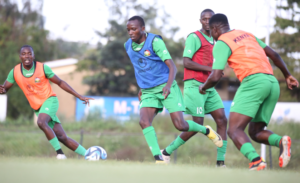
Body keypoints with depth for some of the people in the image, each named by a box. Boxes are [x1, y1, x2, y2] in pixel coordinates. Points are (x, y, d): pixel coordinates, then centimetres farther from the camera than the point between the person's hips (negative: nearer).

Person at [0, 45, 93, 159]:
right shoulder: (15, 72, -2)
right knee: (62, 137, -3)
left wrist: (79, 96, -1)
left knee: (41, 122, -34)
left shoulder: (42, 68, -9)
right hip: (37, 107, 4)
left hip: (49, 100, -4)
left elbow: (60, 83, 0)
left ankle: (59, 152, -25)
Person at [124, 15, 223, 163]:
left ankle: (206, 131, 20)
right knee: (144, 122, -20)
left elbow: (172, 66, -16)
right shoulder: (128, 46, 6)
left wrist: (168, 85, -32)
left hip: (166, 88, -5)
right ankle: (158, 158, -20)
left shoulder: (155, 41, -12)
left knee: (180, 125, -10)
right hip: (148, 92, 5)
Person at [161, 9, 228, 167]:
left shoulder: (213, 40, 19)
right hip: (195, 84, -8)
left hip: (208, 87, 8)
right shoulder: (194, 37, -7)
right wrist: (210, 69, -20)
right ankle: (167, 152, 5)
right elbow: (186, 62, -15)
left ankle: (220, 162, -5)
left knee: (222, 120, -4)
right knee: (198, 125, -10)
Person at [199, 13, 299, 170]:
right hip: (273, 82, 7)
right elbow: (274, 55, 26)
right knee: (255, 132, 16)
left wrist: (203, 87, 16)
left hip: (253, 81, -7)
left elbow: (215, 77, -4)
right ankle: (281, 141, -15)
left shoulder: (221, 44, 3)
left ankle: (256, 160, -34)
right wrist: (287, 75, 37)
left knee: (234, 130, -8)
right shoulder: (247, 34, 24)